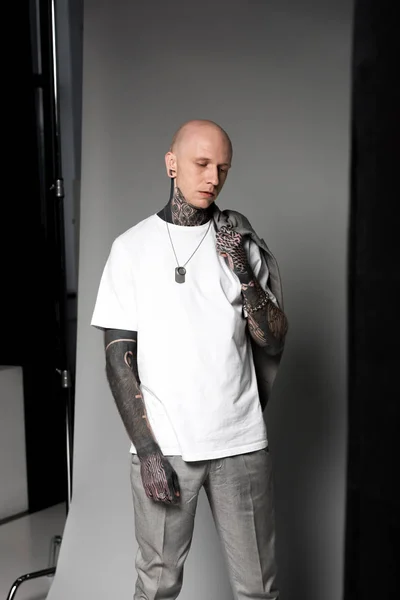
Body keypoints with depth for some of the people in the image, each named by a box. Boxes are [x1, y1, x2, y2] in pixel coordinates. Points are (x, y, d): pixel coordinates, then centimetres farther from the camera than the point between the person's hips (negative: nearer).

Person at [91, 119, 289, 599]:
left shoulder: (246, 245, 4)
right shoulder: (132, 247, 0)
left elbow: (273, 344, 1)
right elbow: (118, 357, -2)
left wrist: (242, 271, -13)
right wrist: (147, 449, -8)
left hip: (241, 443, 1)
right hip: (163, 446, -1)